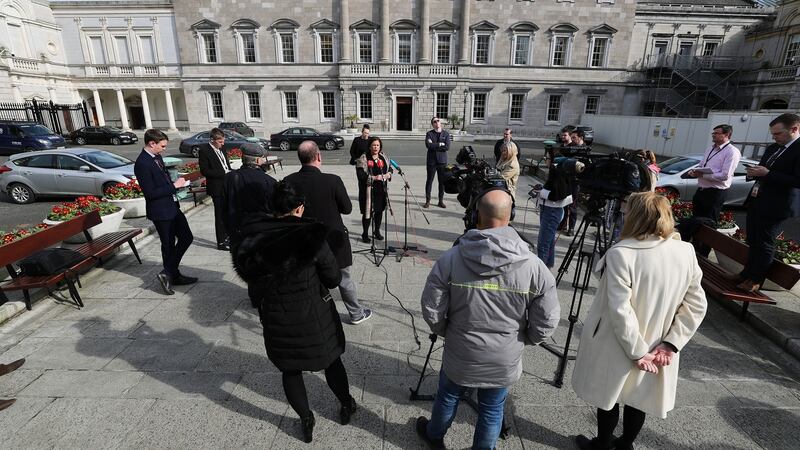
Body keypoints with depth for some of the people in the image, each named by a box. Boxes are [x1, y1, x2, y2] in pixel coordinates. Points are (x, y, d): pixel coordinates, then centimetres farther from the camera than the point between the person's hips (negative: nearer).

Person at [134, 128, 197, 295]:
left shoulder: (157, 157, 7)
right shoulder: (142, 164, -20)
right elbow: (150, 193, -23)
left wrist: (176, 183, 4)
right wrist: (174, 186, -19)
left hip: (172, 206, 9)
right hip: (160, 211, -9)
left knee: (187, 237, 11)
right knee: (168, 244, 7)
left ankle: (169, 274, 21)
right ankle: (171, 275, 26)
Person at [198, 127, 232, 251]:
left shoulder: (221, 148, 9)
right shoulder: (204, 150, -12)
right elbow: (204, 171, -16)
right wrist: (224, 173, -19)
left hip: (227, 186, 7)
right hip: (217, 188, -7)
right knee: (220, 215, 2)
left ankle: (226, 238, 29)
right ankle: (221, 242, 13)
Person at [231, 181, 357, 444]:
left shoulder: (252, 240, -10)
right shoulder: (311, 237, -20)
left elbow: (251, 279, 4)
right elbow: (334, 279, -10)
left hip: (276, 319, 2)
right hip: (314, 315, -2)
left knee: (290, 370, 23)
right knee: (331, 361, 21)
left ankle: (306, 421, 37)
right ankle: (346, 406, 42)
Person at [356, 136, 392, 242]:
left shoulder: (384, 157, 10)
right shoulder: (363, 158, -7)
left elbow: (390, 168, 22)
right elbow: (360, 175, -14)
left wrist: (388, 174, -1)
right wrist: (374, 178, -21)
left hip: (381, 189, 5)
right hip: (369, 190, -5)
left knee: (380, 210, 14)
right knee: (368, 212, -2)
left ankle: (377, 231, 32)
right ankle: (365, 234, 14)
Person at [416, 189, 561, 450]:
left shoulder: (450, 259, -20)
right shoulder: (534, 266, -18)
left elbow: (431, 310, -14)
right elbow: (547, 323, -11)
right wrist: (522, 339, 8)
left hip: (459, 356, 1)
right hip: (505, 362, 0)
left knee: (447, 398, 27)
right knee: (492, 411, 23)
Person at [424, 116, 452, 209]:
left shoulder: (446, 134, 6)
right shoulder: (429, 134, 4)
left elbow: (447, 147, -9)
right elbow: (428, 145, -14)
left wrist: (434, 146, -10)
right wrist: (440, 144, -11)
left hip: (442, 161, 1)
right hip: (431, 161, -1)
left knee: (442, 181, 5)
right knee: (429, 181, 1)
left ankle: (441, 201, 16)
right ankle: (427, 201, 9)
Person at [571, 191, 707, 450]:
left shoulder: (621, 254, -26)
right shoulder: (687, 252, -6)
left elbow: (620, 311, -27)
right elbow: (697, 306, -2)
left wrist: (638, 351, -15)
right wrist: (671, 344, -2)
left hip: (619, 348, -5)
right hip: (656, 347, 5)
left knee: (610, 396, 19)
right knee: (639, 397, 25)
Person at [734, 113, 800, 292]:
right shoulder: (772, 149, 13)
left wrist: (767, 173, -21)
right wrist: (755, 173, 1)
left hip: (775, 205, -8)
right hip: (756, 201, 8)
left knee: (764, 243, 0)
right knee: (752, 241, 14)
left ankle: (756, 280, 10)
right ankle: (747, 273, 24)